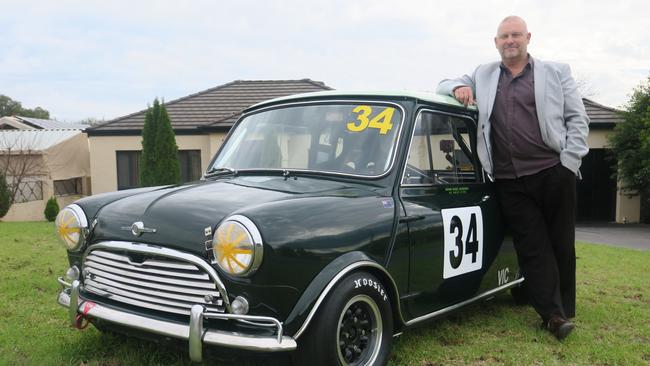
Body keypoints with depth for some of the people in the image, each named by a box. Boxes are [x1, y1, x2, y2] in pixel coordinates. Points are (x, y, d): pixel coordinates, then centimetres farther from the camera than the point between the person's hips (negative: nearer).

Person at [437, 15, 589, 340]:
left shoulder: (556, 72, 10)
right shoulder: (482, 75, 15)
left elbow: (577, 119, 7)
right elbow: (442, 86, 19)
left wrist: (569, 163, -4)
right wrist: (458, 88, -5)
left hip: (553, 173, -1)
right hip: (510, 182, 1)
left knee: (561, 244, 6)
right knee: (533, 248, -1)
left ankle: (565, 310, 20)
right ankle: (552, 314, 4)